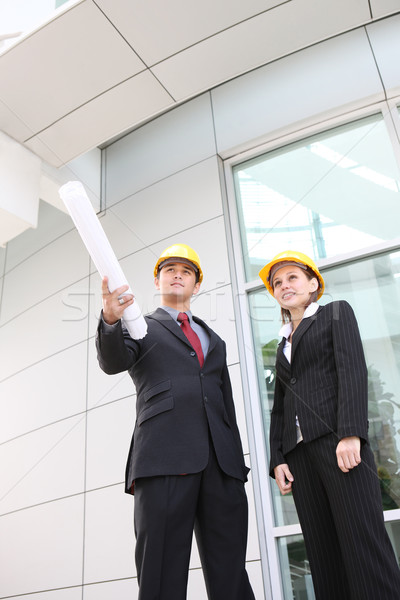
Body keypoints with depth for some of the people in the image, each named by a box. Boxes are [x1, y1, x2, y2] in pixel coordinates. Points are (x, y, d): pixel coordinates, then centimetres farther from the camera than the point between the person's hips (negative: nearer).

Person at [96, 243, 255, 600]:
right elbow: (113, 362, -5)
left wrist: (237, 463, 16)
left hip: (222, 463, 4)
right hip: (164, 459, -4)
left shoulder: (214, 340, 29)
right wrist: (111, 319, -26)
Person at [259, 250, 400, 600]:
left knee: (363, 543, -12)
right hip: (298, 450, 6)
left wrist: (351, 434, -17)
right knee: (324, 553, 2)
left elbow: (353, 370, -4)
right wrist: (277, 459, 7)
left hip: (336, 438, -5)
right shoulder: (284, 344, 26)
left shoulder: (336, 313, 11)